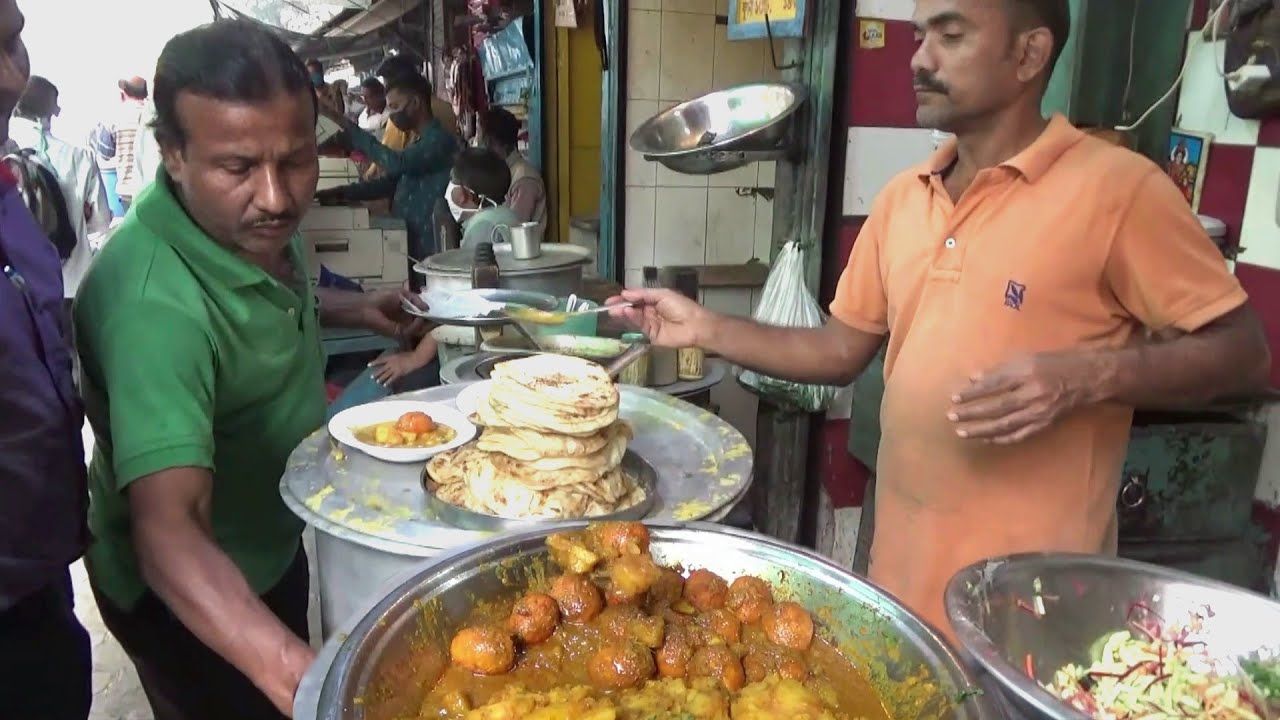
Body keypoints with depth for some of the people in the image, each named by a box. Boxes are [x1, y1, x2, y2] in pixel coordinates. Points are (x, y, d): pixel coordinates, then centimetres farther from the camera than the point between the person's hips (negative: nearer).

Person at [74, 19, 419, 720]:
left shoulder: (259, 223, -12)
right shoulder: (153, 299, -37)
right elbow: (167, 529, -45)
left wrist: (346, 308, -3)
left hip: (272, 546, 8)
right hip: (187, 596, -7)